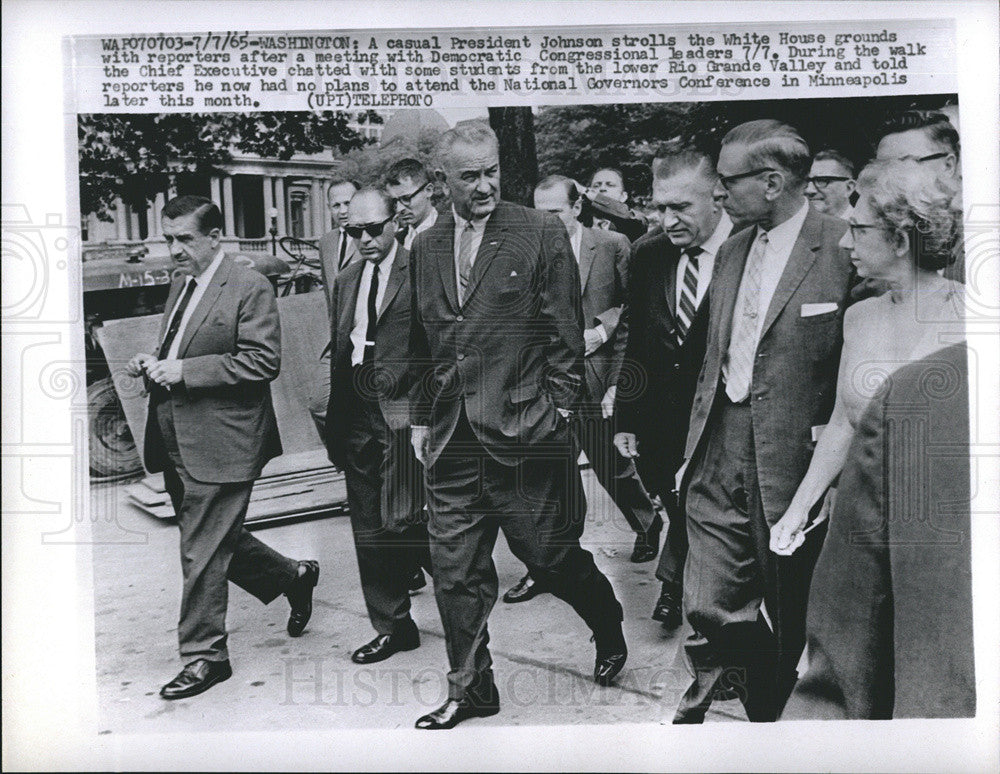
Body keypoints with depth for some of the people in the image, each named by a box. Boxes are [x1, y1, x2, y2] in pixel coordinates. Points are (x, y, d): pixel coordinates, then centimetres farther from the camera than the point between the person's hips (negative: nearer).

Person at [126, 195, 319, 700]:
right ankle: (294, 577, 38)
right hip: (175, 442, 9)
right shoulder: (180, 284, 15)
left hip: (219, 443, -9)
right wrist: (153, 364, 3)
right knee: (212, 542, 18)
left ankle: (203, 656, 14)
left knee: (202, 552, -2)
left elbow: (262, 361, -19)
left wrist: (184, 370, -21)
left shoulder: (250, 288, -11)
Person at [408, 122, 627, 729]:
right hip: (452, 440, 5)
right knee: (456, 572, 8)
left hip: (525, 433, -4)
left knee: (551, 556, 7)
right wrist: (422, 418, 13)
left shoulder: (542, 234, -3)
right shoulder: (426, 247, 11)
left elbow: (567, 333, -3)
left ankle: (609, 630, 38)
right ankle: (470, 690, 25)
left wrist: (556, 412, -7)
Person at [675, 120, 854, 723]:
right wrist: (697, 441, 13)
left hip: (791, 457, -5)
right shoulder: (731, 251, 11)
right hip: (720, 449, 5)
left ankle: (766, 712, 35)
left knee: (784, 614, 12)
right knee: (707, 606, 5)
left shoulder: (845, 249, -11)